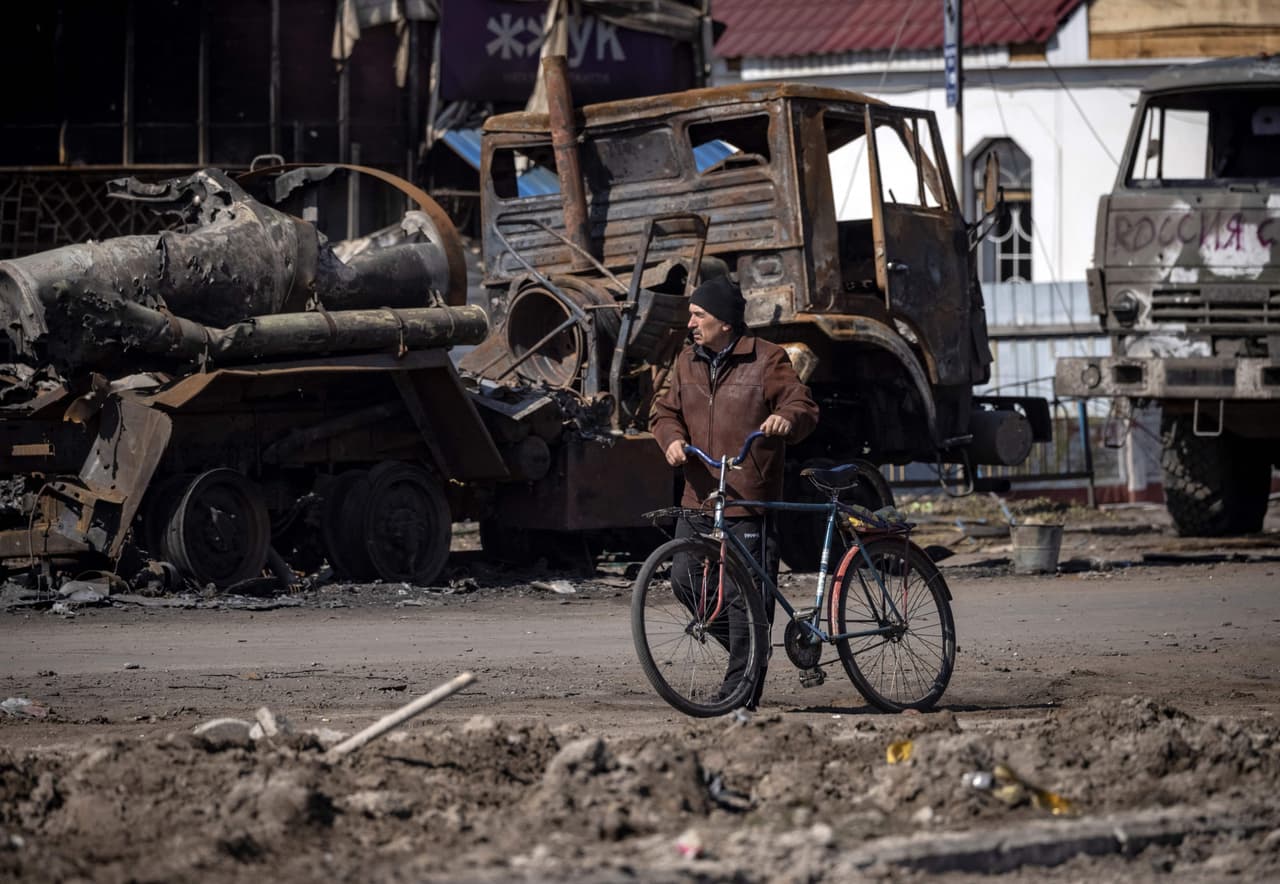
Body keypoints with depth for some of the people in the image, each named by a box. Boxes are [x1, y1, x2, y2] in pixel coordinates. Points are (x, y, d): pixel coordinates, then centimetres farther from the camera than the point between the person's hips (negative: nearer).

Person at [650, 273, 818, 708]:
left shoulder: (767, 360, -3)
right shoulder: (687, 362, 14)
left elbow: (804, 407, -5)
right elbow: (665, 411, 18)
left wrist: (786, 419, -29)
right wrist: (672, 439, -4)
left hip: (749, 501, -6)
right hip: (698, 497, 6)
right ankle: (738, 643, 26)